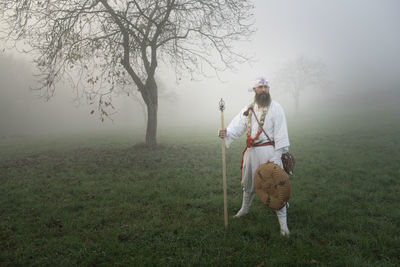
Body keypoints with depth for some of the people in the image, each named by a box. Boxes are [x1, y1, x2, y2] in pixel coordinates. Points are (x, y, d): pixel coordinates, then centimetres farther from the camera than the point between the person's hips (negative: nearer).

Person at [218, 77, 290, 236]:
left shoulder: (275, 108, -4)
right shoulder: (248, 109, 10)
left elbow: (281, 133, -9)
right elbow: (237, 125, -2)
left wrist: (277, 156, -15)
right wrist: (226, 133, -24)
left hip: (268, 151, -5)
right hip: (251, 152, 5)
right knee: (248, 183, 19)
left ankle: (282, 221, 9)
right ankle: (244, 209, 43)